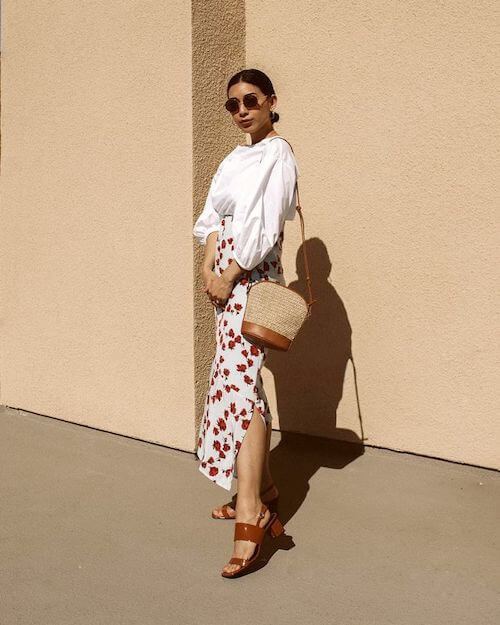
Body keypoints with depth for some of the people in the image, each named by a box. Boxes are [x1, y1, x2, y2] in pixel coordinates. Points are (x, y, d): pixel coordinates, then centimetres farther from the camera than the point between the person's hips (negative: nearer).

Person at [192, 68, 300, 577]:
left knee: (238, 383, -16)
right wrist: (208, 266, -2)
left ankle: (250, 513, -15)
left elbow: (264, 225, -15)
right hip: (226, 278, 9)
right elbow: (212, 215, 13)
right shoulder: (236, 158, 18)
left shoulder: (278, 154, -7)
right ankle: (263, 487, 26)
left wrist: (229, 277, -13)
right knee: (240, 380, 13)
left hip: (253, 279, -9)